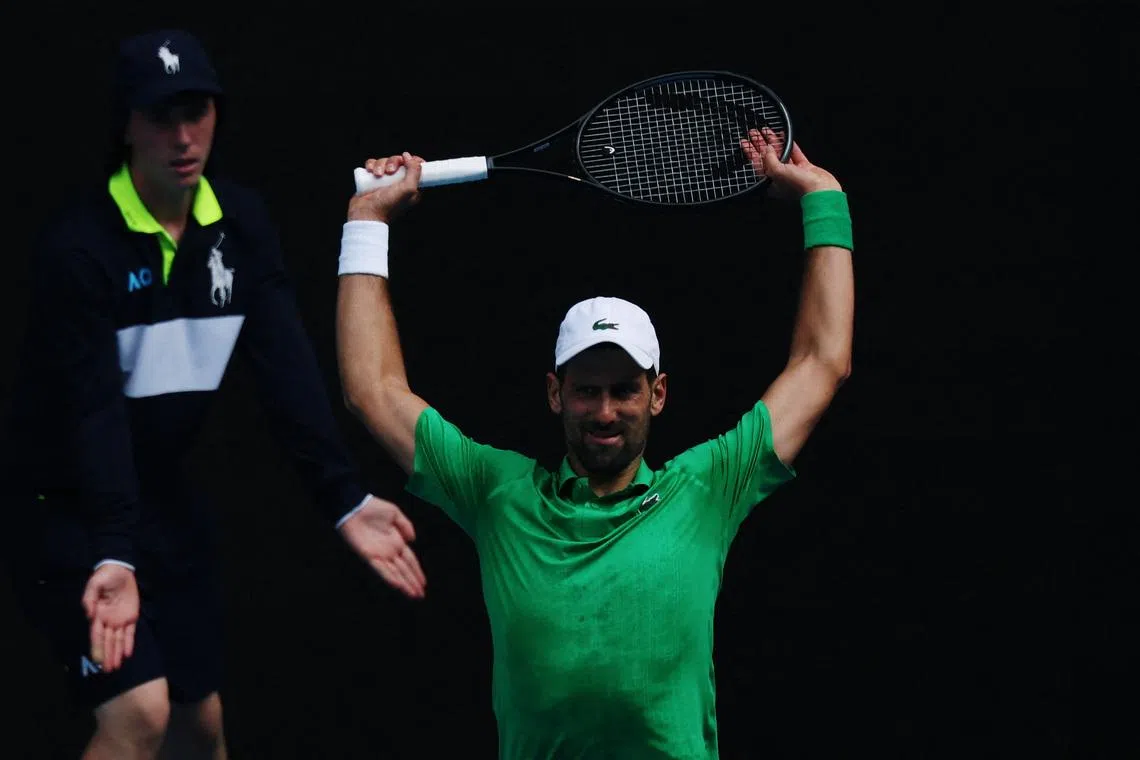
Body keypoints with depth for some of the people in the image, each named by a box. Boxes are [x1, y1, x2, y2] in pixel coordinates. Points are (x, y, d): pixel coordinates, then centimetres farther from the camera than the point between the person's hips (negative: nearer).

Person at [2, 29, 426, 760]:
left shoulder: (242, 221, -2)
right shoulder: (80, 245, -20)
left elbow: (287, 366, -10)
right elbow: (93, 409, -27)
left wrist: (345, 499, -21)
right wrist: (112, 556, -37)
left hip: (174, 503, 6)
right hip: (69, 510, -6)